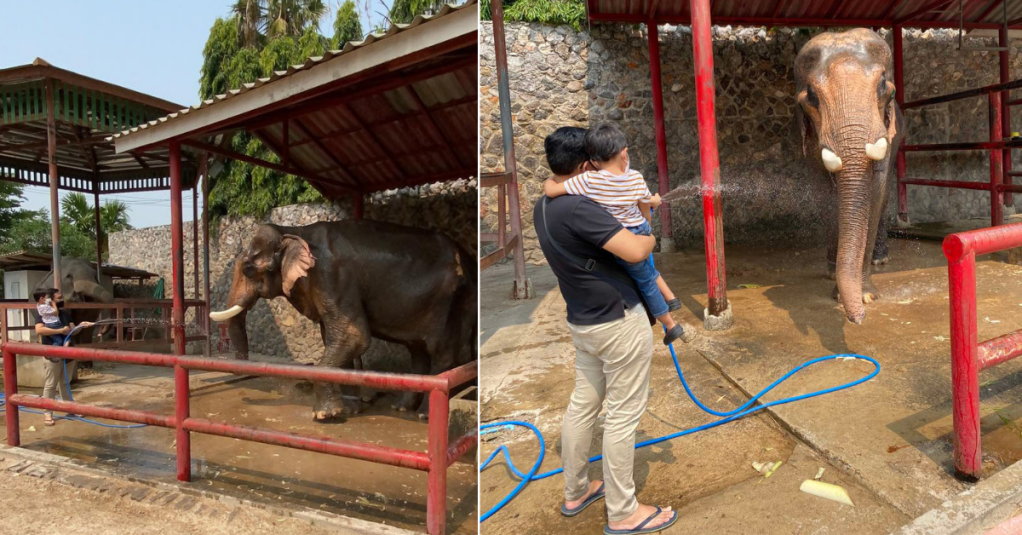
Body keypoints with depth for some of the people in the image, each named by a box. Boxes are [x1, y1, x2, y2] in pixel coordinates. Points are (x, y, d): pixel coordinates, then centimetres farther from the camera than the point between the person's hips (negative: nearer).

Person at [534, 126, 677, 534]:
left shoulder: (543, 207, 6)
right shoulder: (577, 208, -24)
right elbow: (635, 252, -28)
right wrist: (652, 236, -6)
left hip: (583, 323, 9)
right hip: (620, 322, -9)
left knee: (582, 405, 18)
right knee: (622, 415, 5)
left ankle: (575, 492, 34)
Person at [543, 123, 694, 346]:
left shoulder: (588, 180, -23)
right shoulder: (636, 178, -11)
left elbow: (550, 190, -24)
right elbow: (646, 213, 1)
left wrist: (550, 180, 0)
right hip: (642, 233, 4)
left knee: (645, 282, 17)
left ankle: (671, 326, 36)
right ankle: (669, 297, 42)